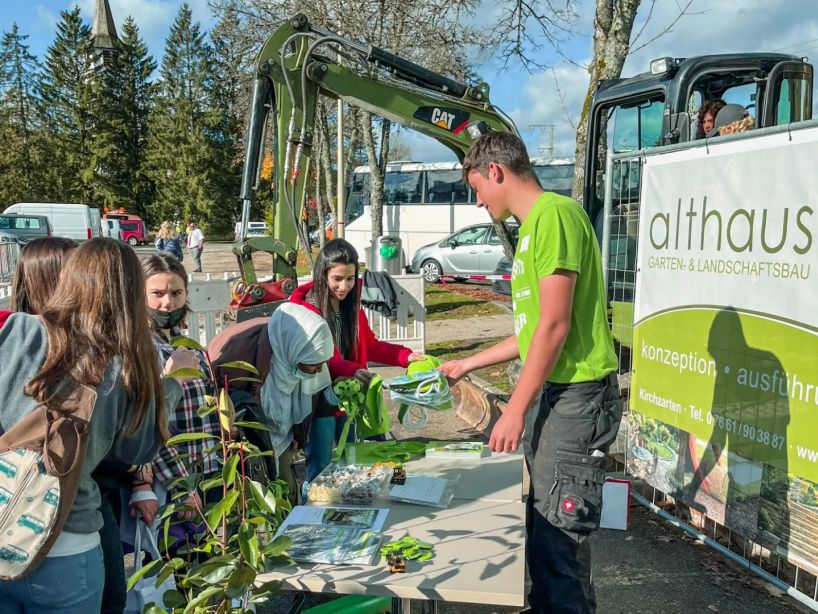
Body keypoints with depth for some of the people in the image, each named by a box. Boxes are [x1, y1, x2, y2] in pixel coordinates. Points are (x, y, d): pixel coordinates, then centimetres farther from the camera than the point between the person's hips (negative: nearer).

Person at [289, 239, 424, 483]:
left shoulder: (352, 305, 7)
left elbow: (370, 345, 13)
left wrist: (406, 356, 0)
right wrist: (352, 370, -40)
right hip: (320, 402, -6)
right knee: (320, 471, 3)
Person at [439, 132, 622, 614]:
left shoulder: (555, 213, -13)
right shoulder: (533, 225, 17)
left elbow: (555, 325, -19)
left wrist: (515, 410, -15)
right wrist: (467, 364, 27)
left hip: (576, 396, -10)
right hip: (549, 393, 10)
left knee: (559, 538, -4)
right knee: (539, 526, 15)